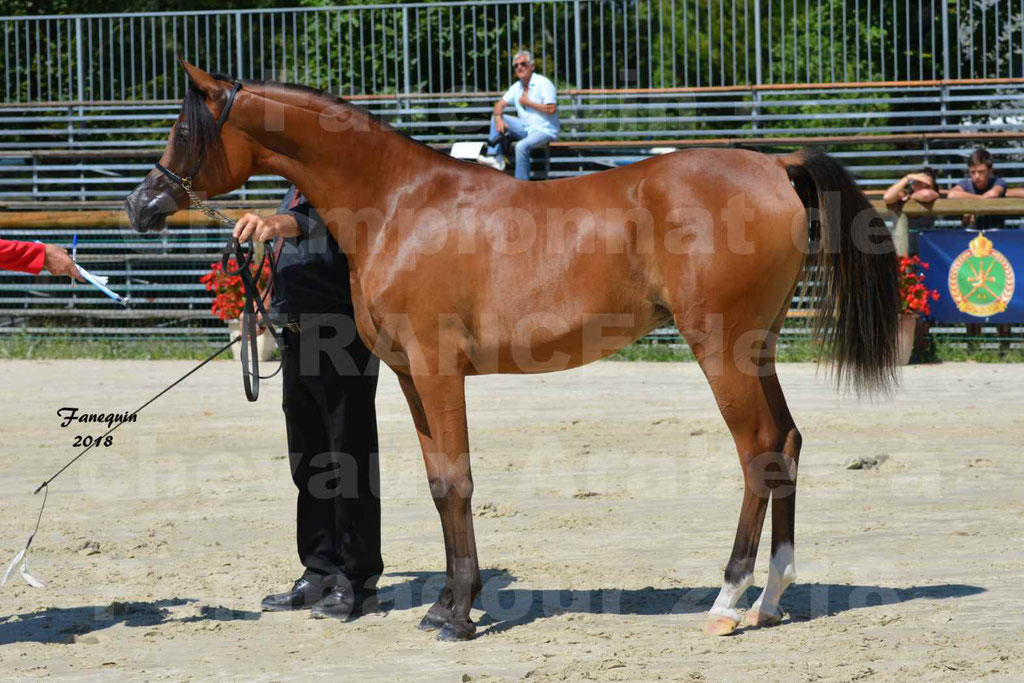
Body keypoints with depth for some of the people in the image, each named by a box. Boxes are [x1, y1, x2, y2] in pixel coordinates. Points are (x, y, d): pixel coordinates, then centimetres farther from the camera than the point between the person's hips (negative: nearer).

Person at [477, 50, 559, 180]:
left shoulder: (543, 84, -11)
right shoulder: (517, 87, 12)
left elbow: (551, 109, -20)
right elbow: (499, 105, 8)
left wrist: (528, 103, -13)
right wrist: (499, 119, -14)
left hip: (545, 130, -8)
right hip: (525, 128, 8)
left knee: (522, 146, -34)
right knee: (496, 118, 0)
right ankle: (496, 158, -13)